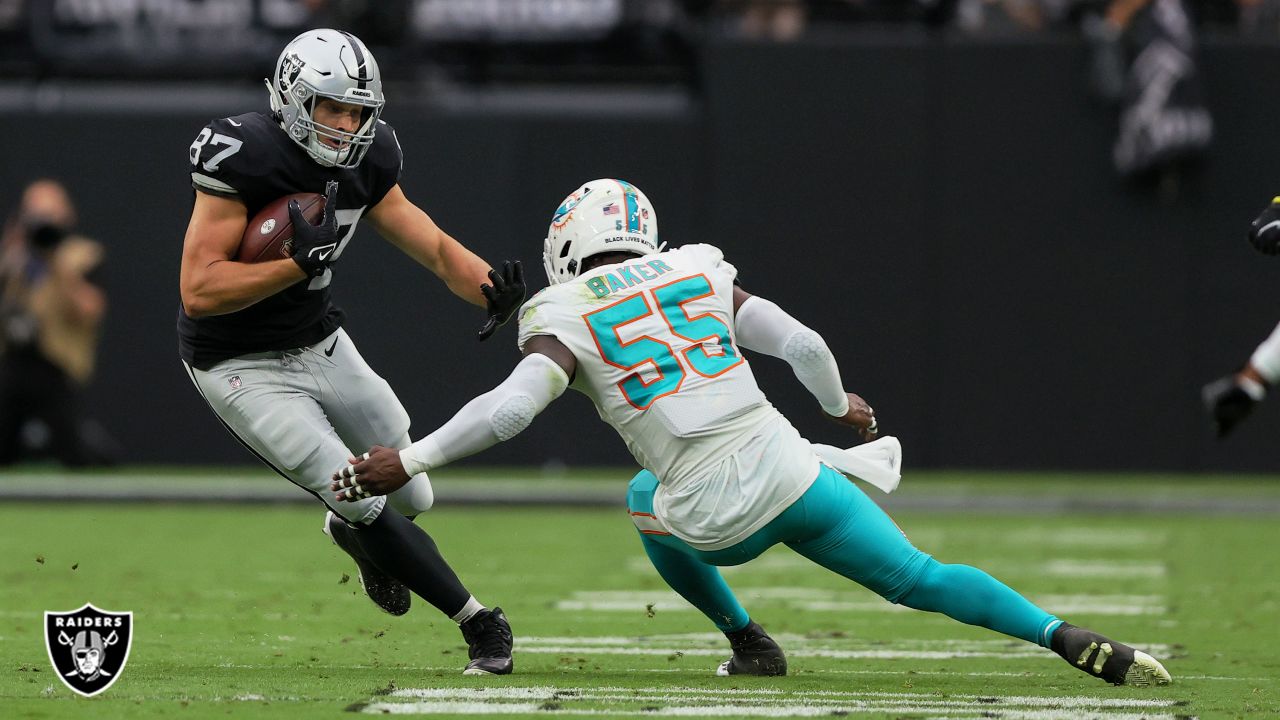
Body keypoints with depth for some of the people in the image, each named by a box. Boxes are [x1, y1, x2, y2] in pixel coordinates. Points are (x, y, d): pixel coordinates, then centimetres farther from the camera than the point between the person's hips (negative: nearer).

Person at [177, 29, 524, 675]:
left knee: (412, 497, 13)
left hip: (322, 345, 7)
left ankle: (351, 533, 49)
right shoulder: (245, 158, -27)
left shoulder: (365, 161, -6)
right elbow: (199, 292, -29)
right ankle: (479, 623, 2)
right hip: (243, 370, -7)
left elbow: (435, 247, -3)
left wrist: (489, 287, -24)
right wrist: (299, 263, -37)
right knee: (370, 505, -13)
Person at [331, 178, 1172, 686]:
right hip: (790, 471, 2)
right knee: (920, 578, 12)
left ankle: (749, 642, 28)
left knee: (651, 500, 34)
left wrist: (410, 461, -9)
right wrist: (842, 408, 31)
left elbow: (509, 408, -15)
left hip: (716, 518, -2)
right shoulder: (698, 274, 12)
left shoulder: (568, 321, 1)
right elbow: (802, 345, 11)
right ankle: (1069, 639, -7)